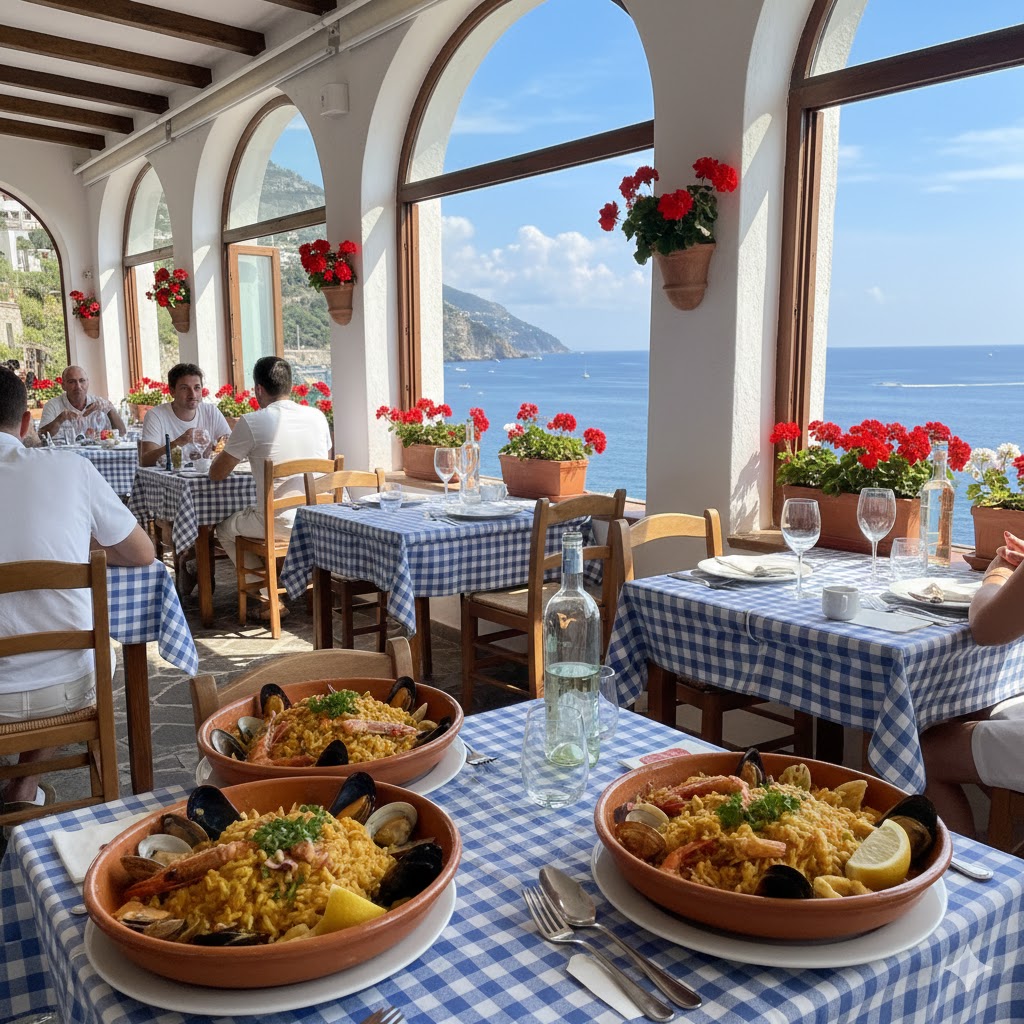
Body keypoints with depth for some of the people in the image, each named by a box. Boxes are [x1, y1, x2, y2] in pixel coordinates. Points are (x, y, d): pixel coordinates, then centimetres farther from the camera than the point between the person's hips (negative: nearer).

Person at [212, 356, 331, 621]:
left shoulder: (251, 423, -11)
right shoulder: (317, 416, 2)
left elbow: (216, 474, -2)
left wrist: (225, 454, 22)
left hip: (282, 525, -6)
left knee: (225, 529, 24)